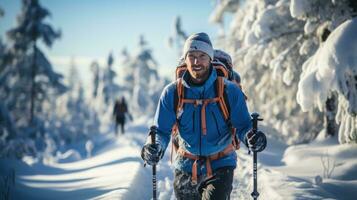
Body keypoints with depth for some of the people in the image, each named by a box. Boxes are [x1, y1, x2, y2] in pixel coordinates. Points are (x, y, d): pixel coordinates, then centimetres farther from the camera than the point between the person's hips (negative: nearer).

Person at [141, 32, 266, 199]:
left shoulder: (230, 91, -8)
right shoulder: (172, 93, -5)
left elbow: (242, 126, -3)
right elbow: (162, 130, -2)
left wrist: (250, 137, -27)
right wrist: (154, 148, -24)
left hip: (220, 166, -2)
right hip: (186, 167, 3)